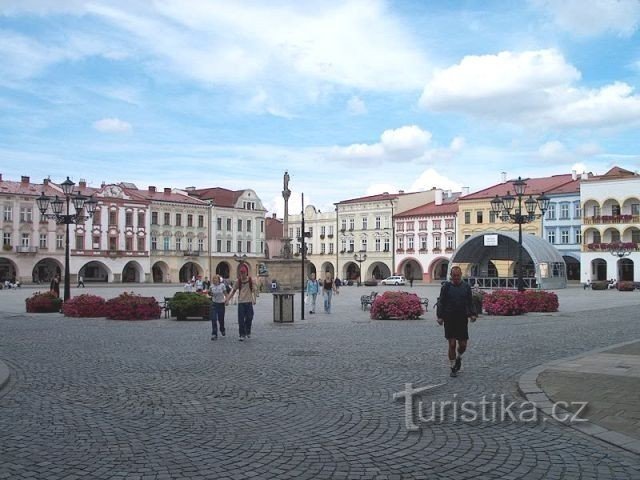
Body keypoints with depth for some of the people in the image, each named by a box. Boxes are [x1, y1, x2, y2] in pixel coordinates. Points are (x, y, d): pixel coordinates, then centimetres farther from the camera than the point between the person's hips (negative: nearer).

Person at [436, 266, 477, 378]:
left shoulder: (466, 287, 6)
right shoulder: (446, 287, 1)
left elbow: (470, 302, 9)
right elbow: (441, 302, 1)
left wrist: (472, 314, -5)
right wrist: (440, 316, -9)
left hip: (462, 319, 2)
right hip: (449, 320, -2)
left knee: (463, 345, 3)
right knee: (452, 344, -3)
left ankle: (459, 357, 36)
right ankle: (453, 368, 10)